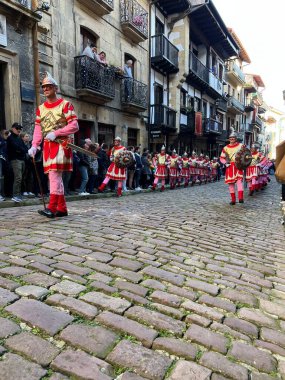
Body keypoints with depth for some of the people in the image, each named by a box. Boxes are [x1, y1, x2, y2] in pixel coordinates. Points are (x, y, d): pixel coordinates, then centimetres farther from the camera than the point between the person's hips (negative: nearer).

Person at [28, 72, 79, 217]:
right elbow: (38, 129, 11)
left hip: (61, 144, -6)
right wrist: (34, 146, -3)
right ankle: (62, 208, 14)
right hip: (47, 146, 7)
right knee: (55, 176, 7)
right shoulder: (40, 108, 16)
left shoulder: (65, 104, -2)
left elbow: (74, 126, -9)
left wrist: (55, 133, -17)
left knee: (54, 174, -16)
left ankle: (52, 207, -16)